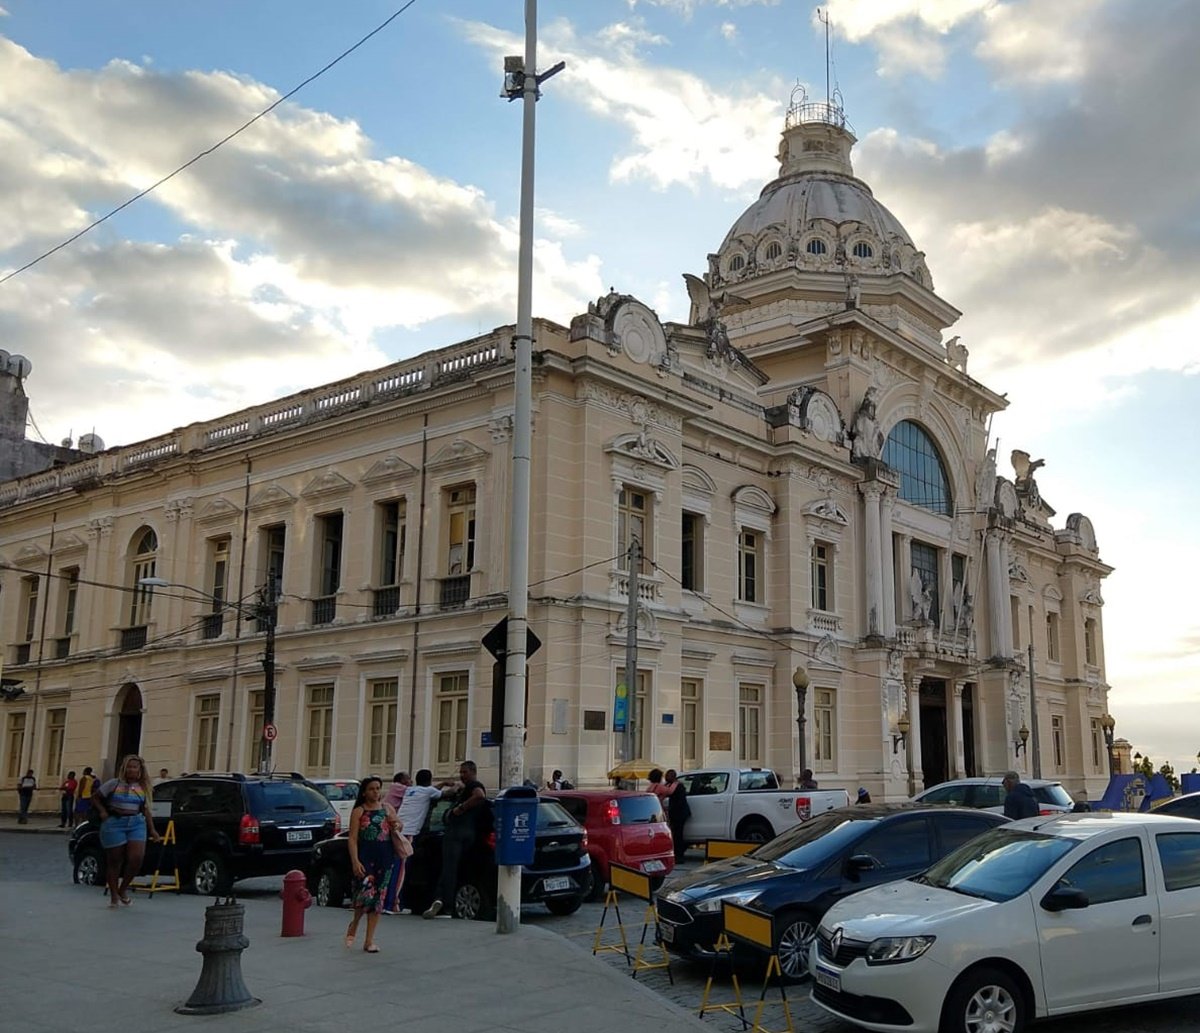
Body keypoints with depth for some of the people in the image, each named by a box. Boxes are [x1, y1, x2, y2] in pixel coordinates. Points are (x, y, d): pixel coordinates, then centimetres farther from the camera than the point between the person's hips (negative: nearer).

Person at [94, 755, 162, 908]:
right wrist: (103, 812, -6)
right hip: (114, 823, -2)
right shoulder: (114, 784, 1)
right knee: (115, 860, 2)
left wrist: (152, 830, 10)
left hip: (136, 823, 2)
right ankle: (114, 895, 15)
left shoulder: (143, 788, 11)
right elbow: (96, 797, 9)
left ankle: (123, 889, 12)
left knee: (136, 858, -10)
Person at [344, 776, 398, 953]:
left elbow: (396, 828, 26)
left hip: (385, 858, 4)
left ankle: (369, 940, 11)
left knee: (378, 898, 3)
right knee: (366, 894, -16)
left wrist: (396, 826, 1)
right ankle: (354, 925, 15)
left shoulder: (388, 808, 13)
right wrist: (355, 861, -16)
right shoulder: (358, 812, 1)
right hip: (365, 857, -4)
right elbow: (352, 838, -5)